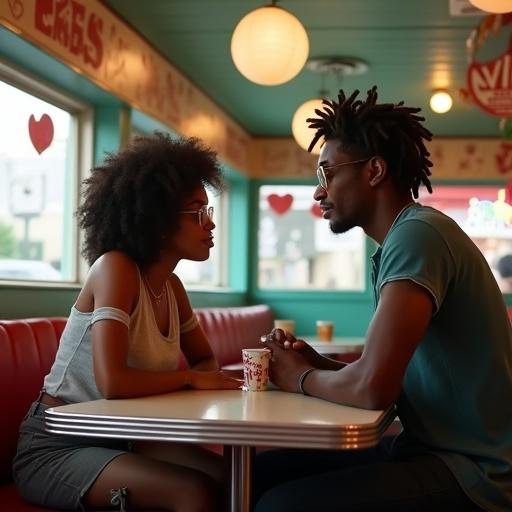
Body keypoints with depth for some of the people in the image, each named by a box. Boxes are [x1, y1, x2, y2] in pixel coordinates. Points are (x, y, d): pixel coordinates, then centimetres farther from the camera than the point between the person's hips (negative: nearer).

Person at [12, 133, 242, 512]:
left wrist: (213, 378, -7)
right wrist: (189, 378, -15)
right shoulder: (115, 267, -19)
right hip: (55, 447, -7)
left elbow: (206, 360, 17)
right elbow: (112, 382, -30)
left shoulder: (171, 286, 5)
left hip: (119, 438, 7)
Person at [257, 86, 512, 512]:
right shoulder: (402, 238, 12)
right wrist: (319, 365, -1)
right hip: (431, 447, 9)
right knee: (263, 472, 7)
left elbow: (372, 388, -28)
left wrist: (299, 377, -9)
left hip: (472, 472, -9)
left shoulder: (417, 233, -19)